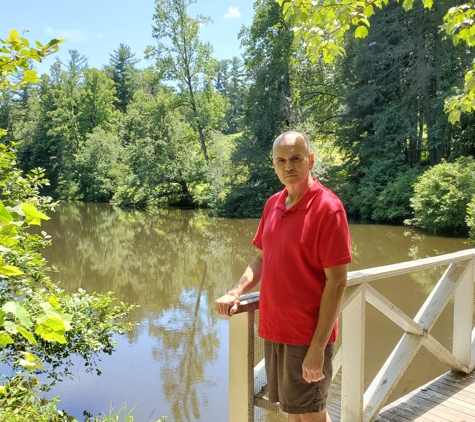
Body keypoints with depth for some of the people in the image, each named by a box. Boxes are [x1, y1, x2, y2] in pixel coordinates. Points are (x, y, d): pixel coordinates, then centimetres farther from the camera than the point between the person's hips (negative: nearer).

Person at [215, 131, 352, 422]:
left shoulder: (328, 207, -16)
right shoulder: (272, 204, 5)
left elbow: (337, 282, -18)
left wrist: (318, 347, -19)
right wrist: (236, 293, -3)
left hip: (308, 335, -6)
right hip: (274, 329, 6)